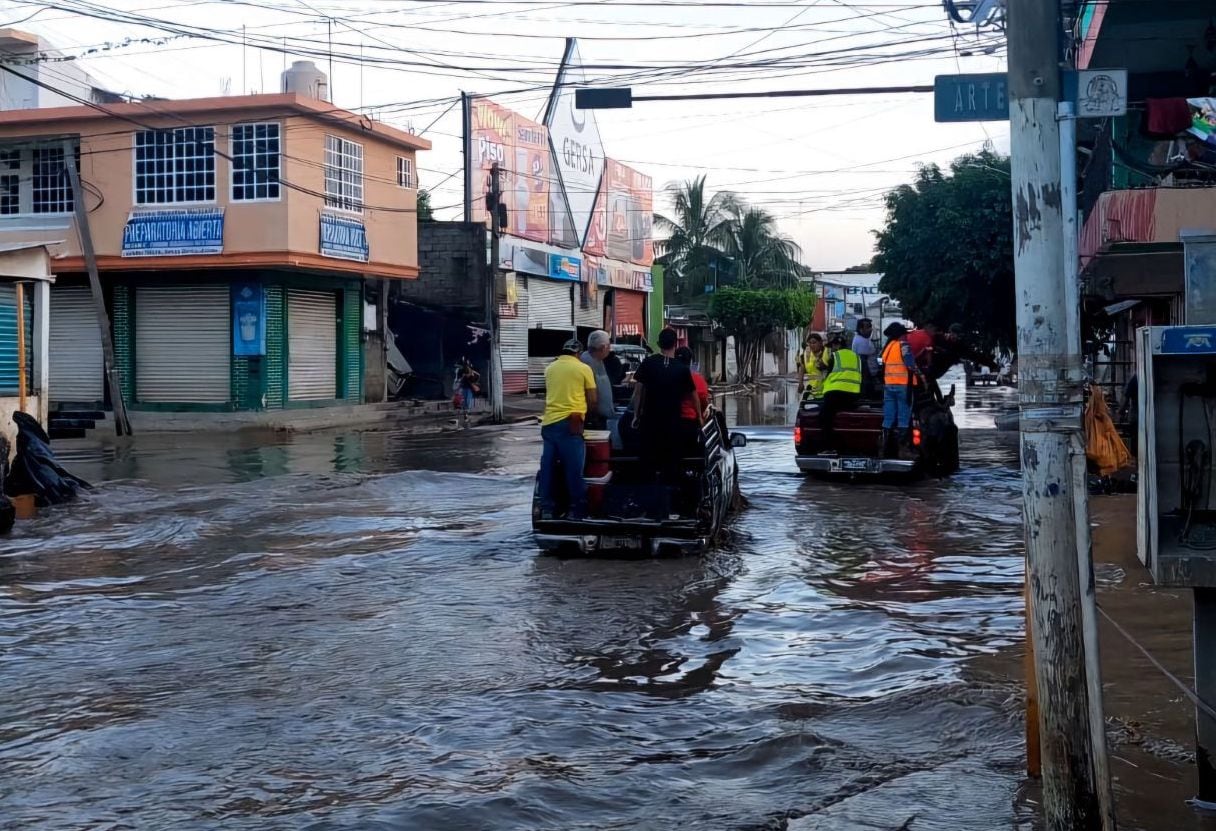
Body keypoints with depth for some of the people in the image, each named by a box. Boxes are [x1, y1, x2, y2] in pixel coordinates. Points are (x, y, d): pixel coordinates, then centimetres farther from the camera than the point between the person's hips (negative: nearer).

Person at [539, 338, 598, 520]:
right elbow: (592, 399, 1)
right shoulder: (583, 369, -1)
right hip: (570, 423, -5)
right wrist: (584, 410, 20)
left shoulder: (550, 368, 12)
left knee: (548, 467, 7)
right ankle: (577, 509, 1)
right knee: (574, 468, -1)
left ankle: (547, 508, 9)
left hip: (549, 421, 5)